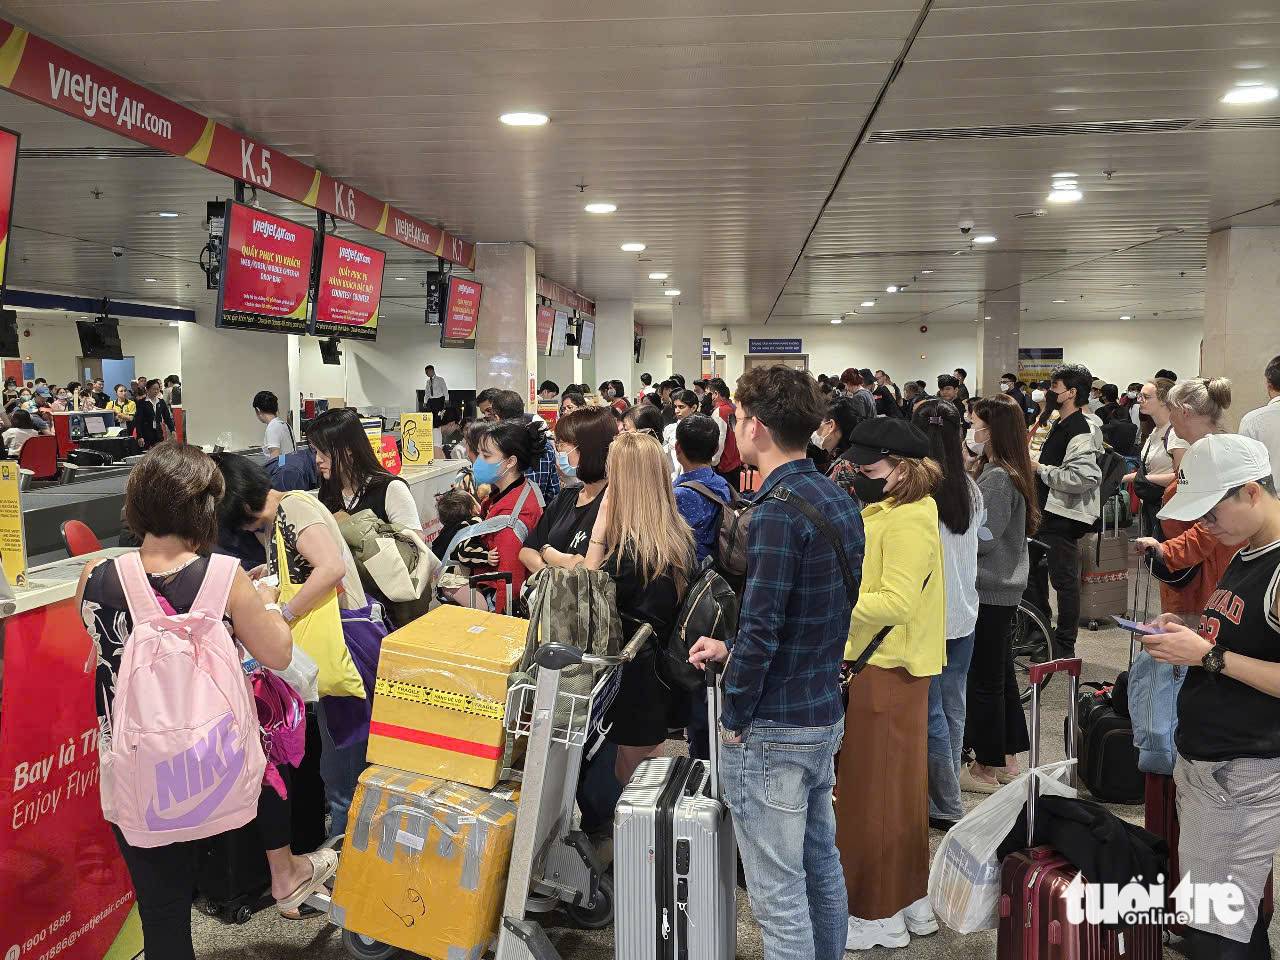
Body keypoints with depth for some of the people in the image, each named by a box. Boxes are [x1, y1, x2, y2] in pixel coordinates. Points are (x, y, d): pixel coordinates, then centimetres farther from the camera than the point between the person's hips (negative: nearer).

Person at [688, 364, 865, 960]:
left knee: (779, 895, 4)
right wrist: (731, 649, 11)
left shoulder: (778, 509, -21)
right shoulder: (840, 501, 7)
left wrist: (734, 717, -12)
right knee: (822, 868, 23)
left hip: (772, 730, -9)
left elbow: (762, 625, -25)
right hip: (826, 715, 9)